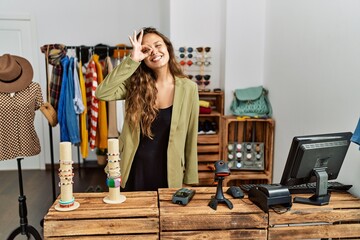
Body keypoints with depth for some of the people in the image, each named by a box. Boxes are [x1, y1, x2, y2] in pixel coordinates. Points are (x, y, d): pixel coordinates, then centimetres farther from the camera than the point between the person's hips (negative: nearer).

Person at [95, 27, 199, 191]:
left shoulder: (188, 88, -5)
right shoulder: (134, 84, -3)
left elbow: (190, 137, -1)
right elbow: (102, 93, -21)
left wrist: (189, 178, 3)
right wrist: (132, 60, -20)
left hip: (168, 171, 0)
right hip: (134, 170, 1)